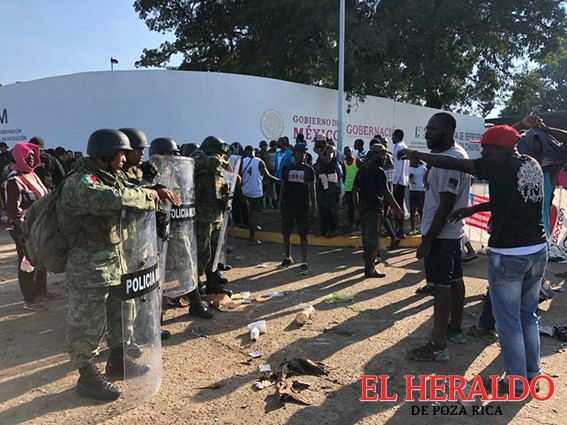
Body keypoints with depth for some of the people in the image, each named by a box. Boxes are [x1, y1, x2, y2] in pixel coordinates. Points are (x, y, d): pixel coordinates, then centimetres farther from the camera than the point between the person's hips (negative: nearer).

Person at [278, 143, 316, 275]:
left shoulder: (308, 169, 3)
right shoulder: (287, 168, 7)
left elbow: (312, 189, 4)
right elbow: (283, 188, 9)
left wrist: (313, 208, -2)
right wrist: (280, 205, 3)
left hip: (303, 206, -2)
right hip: (288, 205, 2)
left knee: (303, 235, -2)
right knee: (286, 233, 8)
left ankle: (304, 263, 3)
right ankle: (288, 258, 27)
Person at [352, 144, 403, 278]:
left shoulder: (361, 170, 11)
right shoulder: (378, 171, -13)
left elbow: (354, 190, 12)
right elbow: (385, 193, -17)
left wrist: (356, 208, 15)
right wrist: (397, 209, -11)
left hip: (362, 208, 8)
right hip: (374, 209, -8)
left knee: (366, 236, 18)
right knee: (373, 238, -3)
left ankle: (369, 261, 34)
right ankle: (369, 269, -1)